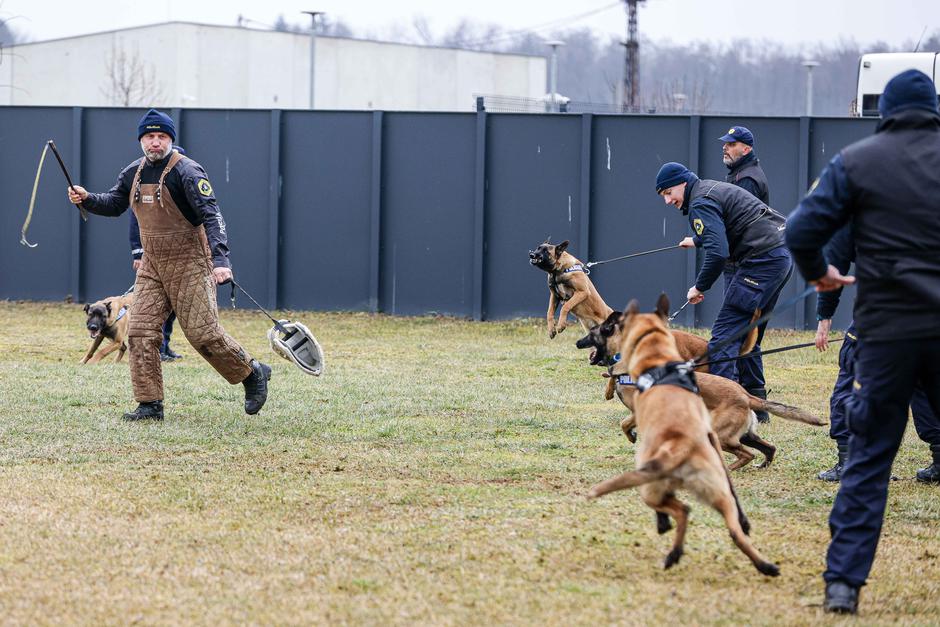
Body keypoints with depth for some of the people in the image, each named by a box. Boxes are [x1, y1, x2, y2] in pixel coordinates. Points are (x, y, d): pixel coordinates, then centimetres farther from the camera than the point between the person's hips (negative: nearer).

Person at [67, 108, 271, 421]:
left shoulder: (186, 171, -15)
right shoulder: (133, 173, 7)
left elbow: (211, 215, -24)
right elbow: (114, 203, 23)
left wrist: (220, 260, -37)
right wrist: (87, 198, 1)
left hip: (189, 264, -7)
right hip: (151, 265, 7)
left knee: (203, 332, -8)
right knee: (140, 332, -2)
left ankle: (252, 373, 13)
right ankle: (150, 404, 1)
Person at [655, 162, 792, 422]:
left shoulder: (701, 203, -10)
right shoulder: (713, 189, 21)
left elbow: (717, 252, -21)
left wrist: (699, 287, -11)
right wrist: (698, 240, 54)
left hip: (761, 261, -10)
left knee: (724, 334, -10)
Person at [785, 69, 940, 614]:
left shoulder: (857, 162, -1)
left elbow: (802, 231, -6)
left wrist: (818, 273, 14)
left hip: (887, 328, -1)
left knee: (869, 457, 5)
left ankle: (844, 582, 0)